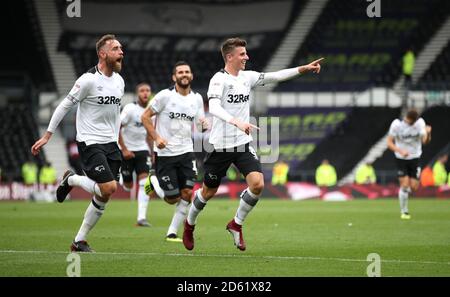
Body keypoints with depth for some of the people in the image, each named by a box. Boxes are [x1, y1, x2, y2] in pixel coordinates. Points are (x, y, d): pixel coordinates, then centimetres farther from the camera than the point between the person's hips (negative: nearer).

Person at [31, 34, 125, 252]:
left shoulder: (119, 81, 9)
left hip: (110, 144, 7)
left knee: (104, 196, 2)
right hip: (89, 143, -7)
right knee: (109, 187, -19)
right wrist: (47, 136, -7)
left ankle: (79, 241, 12)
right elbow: (65, 106, -8)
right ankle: (71, 180, 9)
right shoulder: (89, 79, -14)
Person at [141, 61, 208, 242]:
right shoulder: (165, 96, -9)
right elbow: (145, 117, -4)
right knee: (172, 199, -2)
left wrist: (204, 125, -11)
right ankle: (153, 182, 31)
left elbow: (199, 125, 13)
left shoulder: (197, 98, 6)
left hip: (186, 152, 4)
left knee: (187, 194, -7)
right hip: (164, 153, -4)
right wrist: (156, 138, -15)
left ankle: (172, 233, 5)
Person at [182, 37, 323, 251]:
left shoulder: (247, 77, 7)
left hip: (243, 145, 5)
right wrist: (237, 122, -42)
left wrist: (303, 69, 2)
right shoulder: (219, 79, -14)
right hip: (220, 145, -5)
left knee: (257, 184, -14)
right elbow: (214, 108, -29)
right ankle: (189, 224, 35)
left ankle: (236, 225, 6)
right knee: (208, 191, 8)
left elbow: (274, 76, 10)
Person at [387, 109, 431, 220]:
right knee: (404, 185, -11)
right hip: (401, 158, -2)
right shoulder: (396, 124, -15)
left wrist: (428, 133, -34)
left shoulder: (420, 123, -9)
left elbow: (425, 141, -12)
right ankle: (404, 212, 5)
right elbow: (389, 143, -12)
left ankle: (403, 194, 34)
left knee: (414, 187, -2)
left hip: (415, 158, 2)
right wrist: (401, 151, -28)